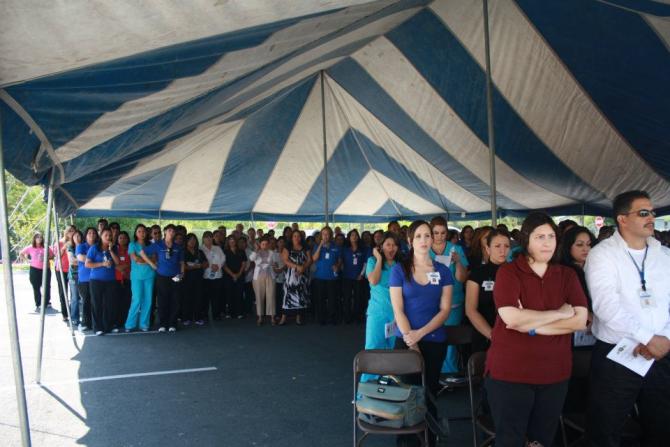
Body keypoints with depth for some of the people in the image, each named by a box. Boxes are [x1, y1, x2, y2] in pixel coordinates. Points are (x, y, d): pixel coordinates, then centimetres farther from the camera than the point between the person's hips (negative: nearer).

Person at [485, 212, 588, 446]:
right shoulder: (508, 272, -7)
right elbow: (512, 318, -21)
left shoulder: (567, 275, 5)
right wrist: (559, 313, -12)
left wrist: (531, 326, -15)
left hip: (555, 373, 4)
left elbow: (580, 320, -7)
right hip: (510, 372, -4)